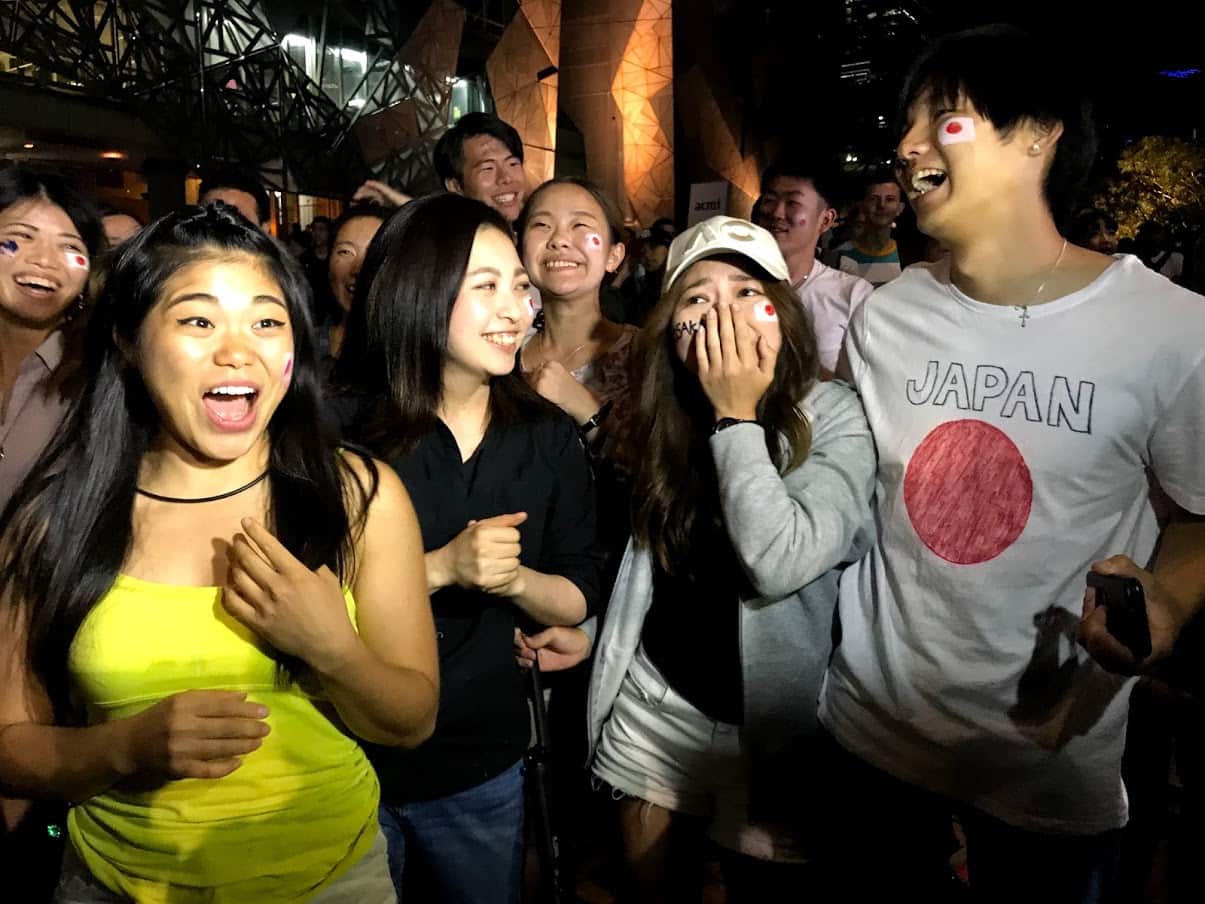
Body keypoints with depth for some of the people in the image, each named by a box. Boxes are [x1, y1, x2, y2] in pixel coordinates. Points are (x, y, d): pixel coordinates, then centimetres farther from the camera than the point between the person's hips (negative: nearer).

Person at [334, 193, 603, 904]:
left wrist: (516, 580, -21)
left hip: (484, 765, 3)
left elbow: (579, 599, -1)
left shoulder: (549, 436, -4)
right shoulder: (343, 429, -15)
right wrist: (442, 567, -27)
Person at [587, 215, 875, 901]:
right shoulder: (670, 414, -3)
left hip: (766, 716, -4)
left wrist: (736, 416, -26)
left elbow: (777, 564, -32)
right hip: (656, 697, 4)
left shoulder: (837, 419, -17)